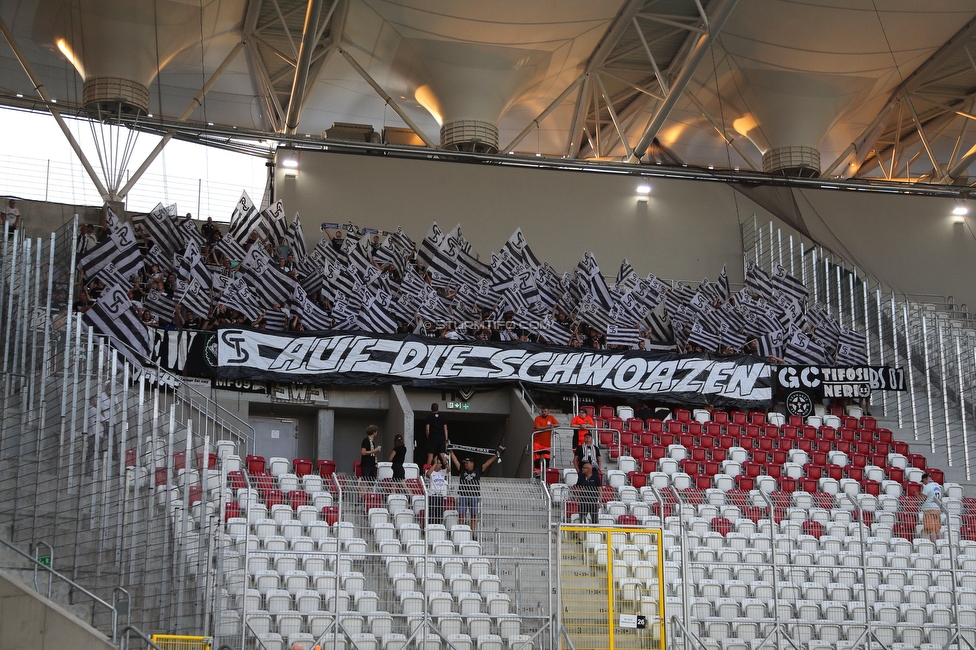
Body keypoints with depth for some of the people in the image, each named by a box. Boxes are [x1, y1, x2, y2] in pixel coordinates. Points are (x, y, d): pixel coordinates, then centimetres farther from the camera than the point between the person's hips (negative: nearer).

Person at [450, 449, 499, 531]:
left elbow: (487, 464, 11)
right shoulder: (462, 470, 14)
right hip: (463, 495, 1)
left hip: (474, 496, 0)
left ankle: (473, 532, 1)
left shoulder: (477, 471, 12)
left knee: (473, 516, 1)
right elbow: (455, 461, 16)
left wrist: (495, 456, 8)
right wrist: (451, 452, 16)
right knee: (462, 515, -3)